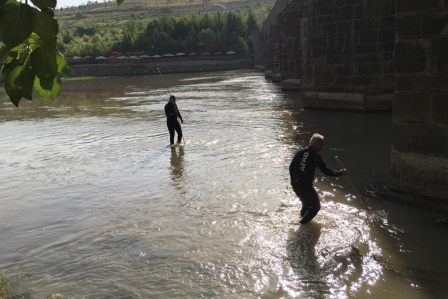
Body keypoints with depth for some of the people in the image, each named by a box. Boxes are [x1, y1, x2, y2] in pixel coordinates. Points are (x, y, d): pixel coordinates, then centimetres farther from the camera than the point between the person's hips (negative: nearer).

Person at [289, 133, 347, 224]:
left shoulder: (300, 152, 6)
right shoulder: (315, 156, -13)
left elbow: (291, 167, 13)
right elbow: (325, 170, -14)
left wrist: (293, 179, 28)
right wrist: (340, 173, -4)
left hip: (295, 185, 7)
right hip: (306, 186, -7)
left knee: (306, 203, 30)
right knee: (315, 206, 13)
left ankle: (302, 218, 39)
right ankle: (302, 224, 12)